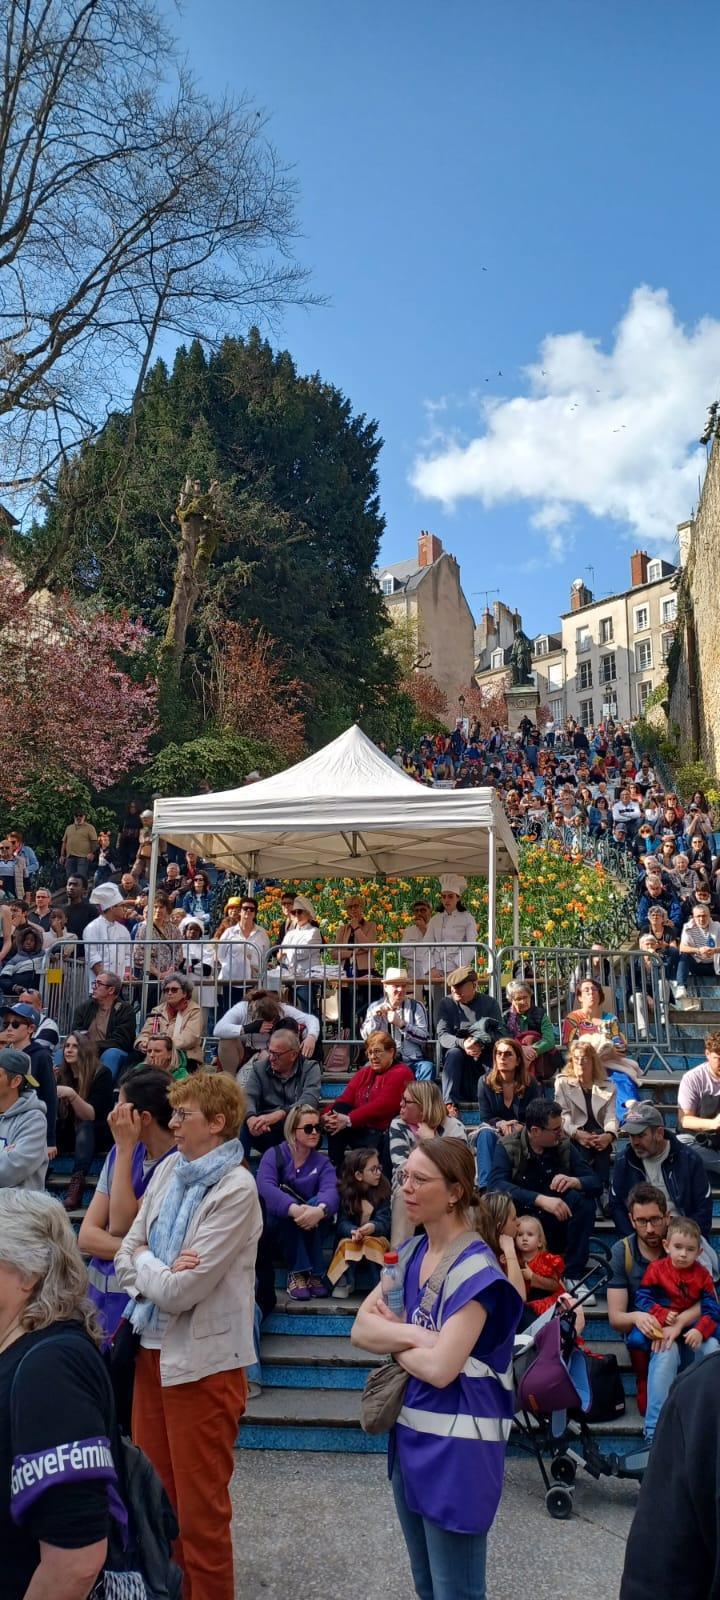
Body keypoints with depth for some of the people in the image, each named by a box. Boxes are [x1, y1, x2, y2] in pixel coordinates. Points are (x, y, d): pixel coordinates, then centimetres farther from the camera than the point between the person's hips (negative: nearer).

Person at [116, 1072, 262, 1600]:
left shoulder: (237, 1189, -20)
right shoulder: (169, 1169, 2)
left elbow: (180, 1291, -21)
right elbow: (126, 1256, 4)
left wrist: (143, 1260, -5)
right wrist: (161, 1274, -14)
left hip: (202, 1360, -7)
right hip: (152, 1346, 7)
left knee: (200, 1506, 9)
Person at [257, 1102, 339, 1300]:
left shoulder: (323, 1163, 2)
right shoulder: (274, 1155, -5)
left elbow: (330, 1191, -20)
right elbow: (265, 1187, -26)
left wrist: (320, 1210, -45)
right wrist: (295, 1209, -45)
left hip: (308, 1235, 2)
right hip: (274, 1230, -2)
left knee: (320, 1202, -26)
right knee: (286, 1196, -30)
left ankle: (314, 1273, -24)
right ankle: (296, 1273, -29)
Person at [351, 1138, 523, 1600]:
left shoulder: (475, 1270, -20)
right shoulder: (411, 1253, 4)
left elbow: (440, 1367, -25)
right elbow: (360, 1329, -1)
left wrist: (391, 1337, -8)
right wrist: (414, 1334, -17)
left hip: (456, 1444, -8)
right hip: (409, 1431, 8)